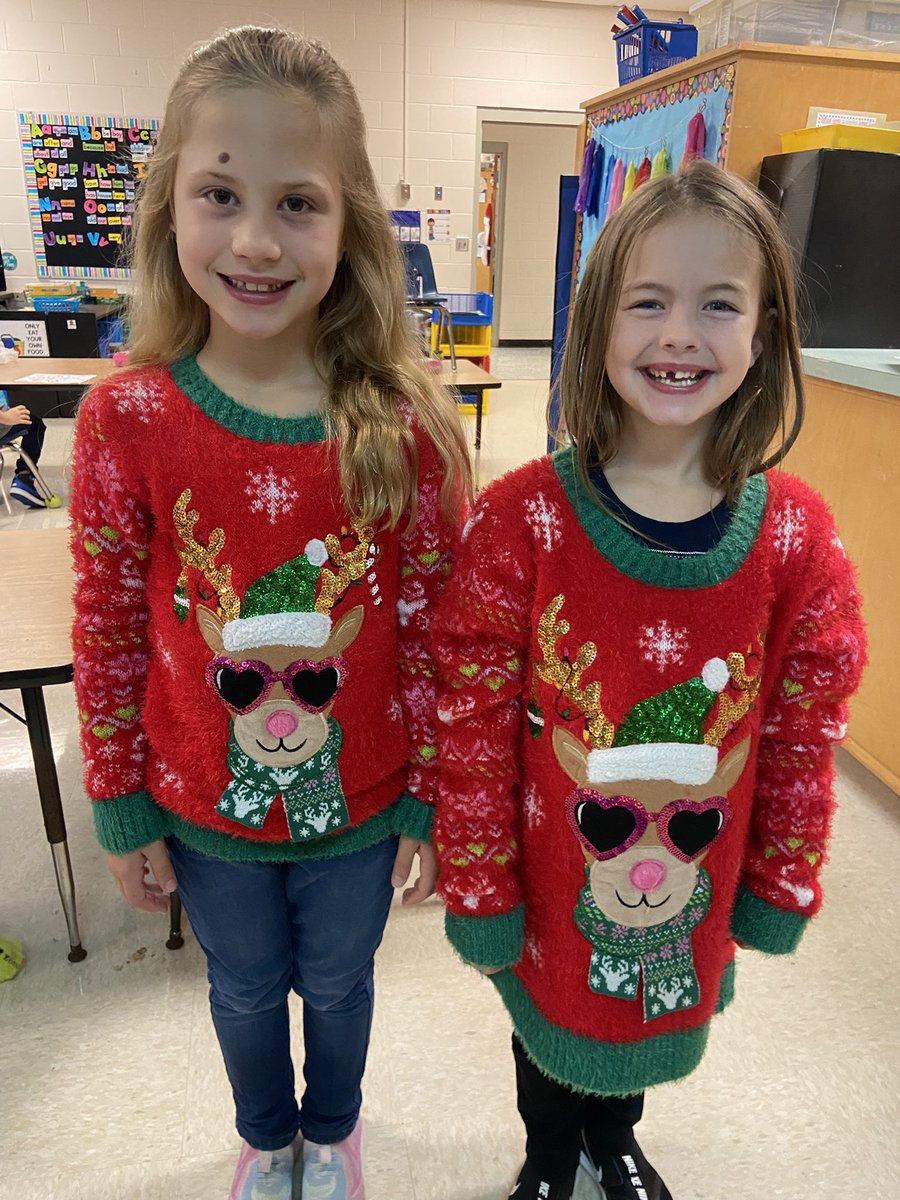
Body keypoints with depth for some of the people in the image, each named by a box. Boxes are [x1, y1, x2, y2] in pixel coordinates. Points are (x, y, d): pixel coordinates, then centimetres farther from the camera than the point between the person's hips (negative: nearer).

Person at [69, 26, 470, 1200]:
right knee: (246, 987, 27)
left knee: (337, 981, 26)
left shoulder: (403, 423, -17)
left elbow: (433, 627, -9)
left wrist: (429, 800, -3)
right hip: (202, 806, 1)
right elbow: (107, 630, -7)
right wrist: (122, 812, 0)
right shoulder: (126, 418, -16)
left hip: (360, 801, 0)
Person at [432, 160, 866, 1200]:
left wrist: (779, 889, 3)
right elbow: (473, 724, -15)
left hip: (695, 885, 3)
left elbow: (804, 732, -4)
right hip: (551, 875, -2)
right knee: (549, 1007, 26)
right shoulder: (521, 519, -21)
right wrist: (479, 894, -9)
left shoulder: (797, 536, -14)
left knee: (657, 1006, 29)